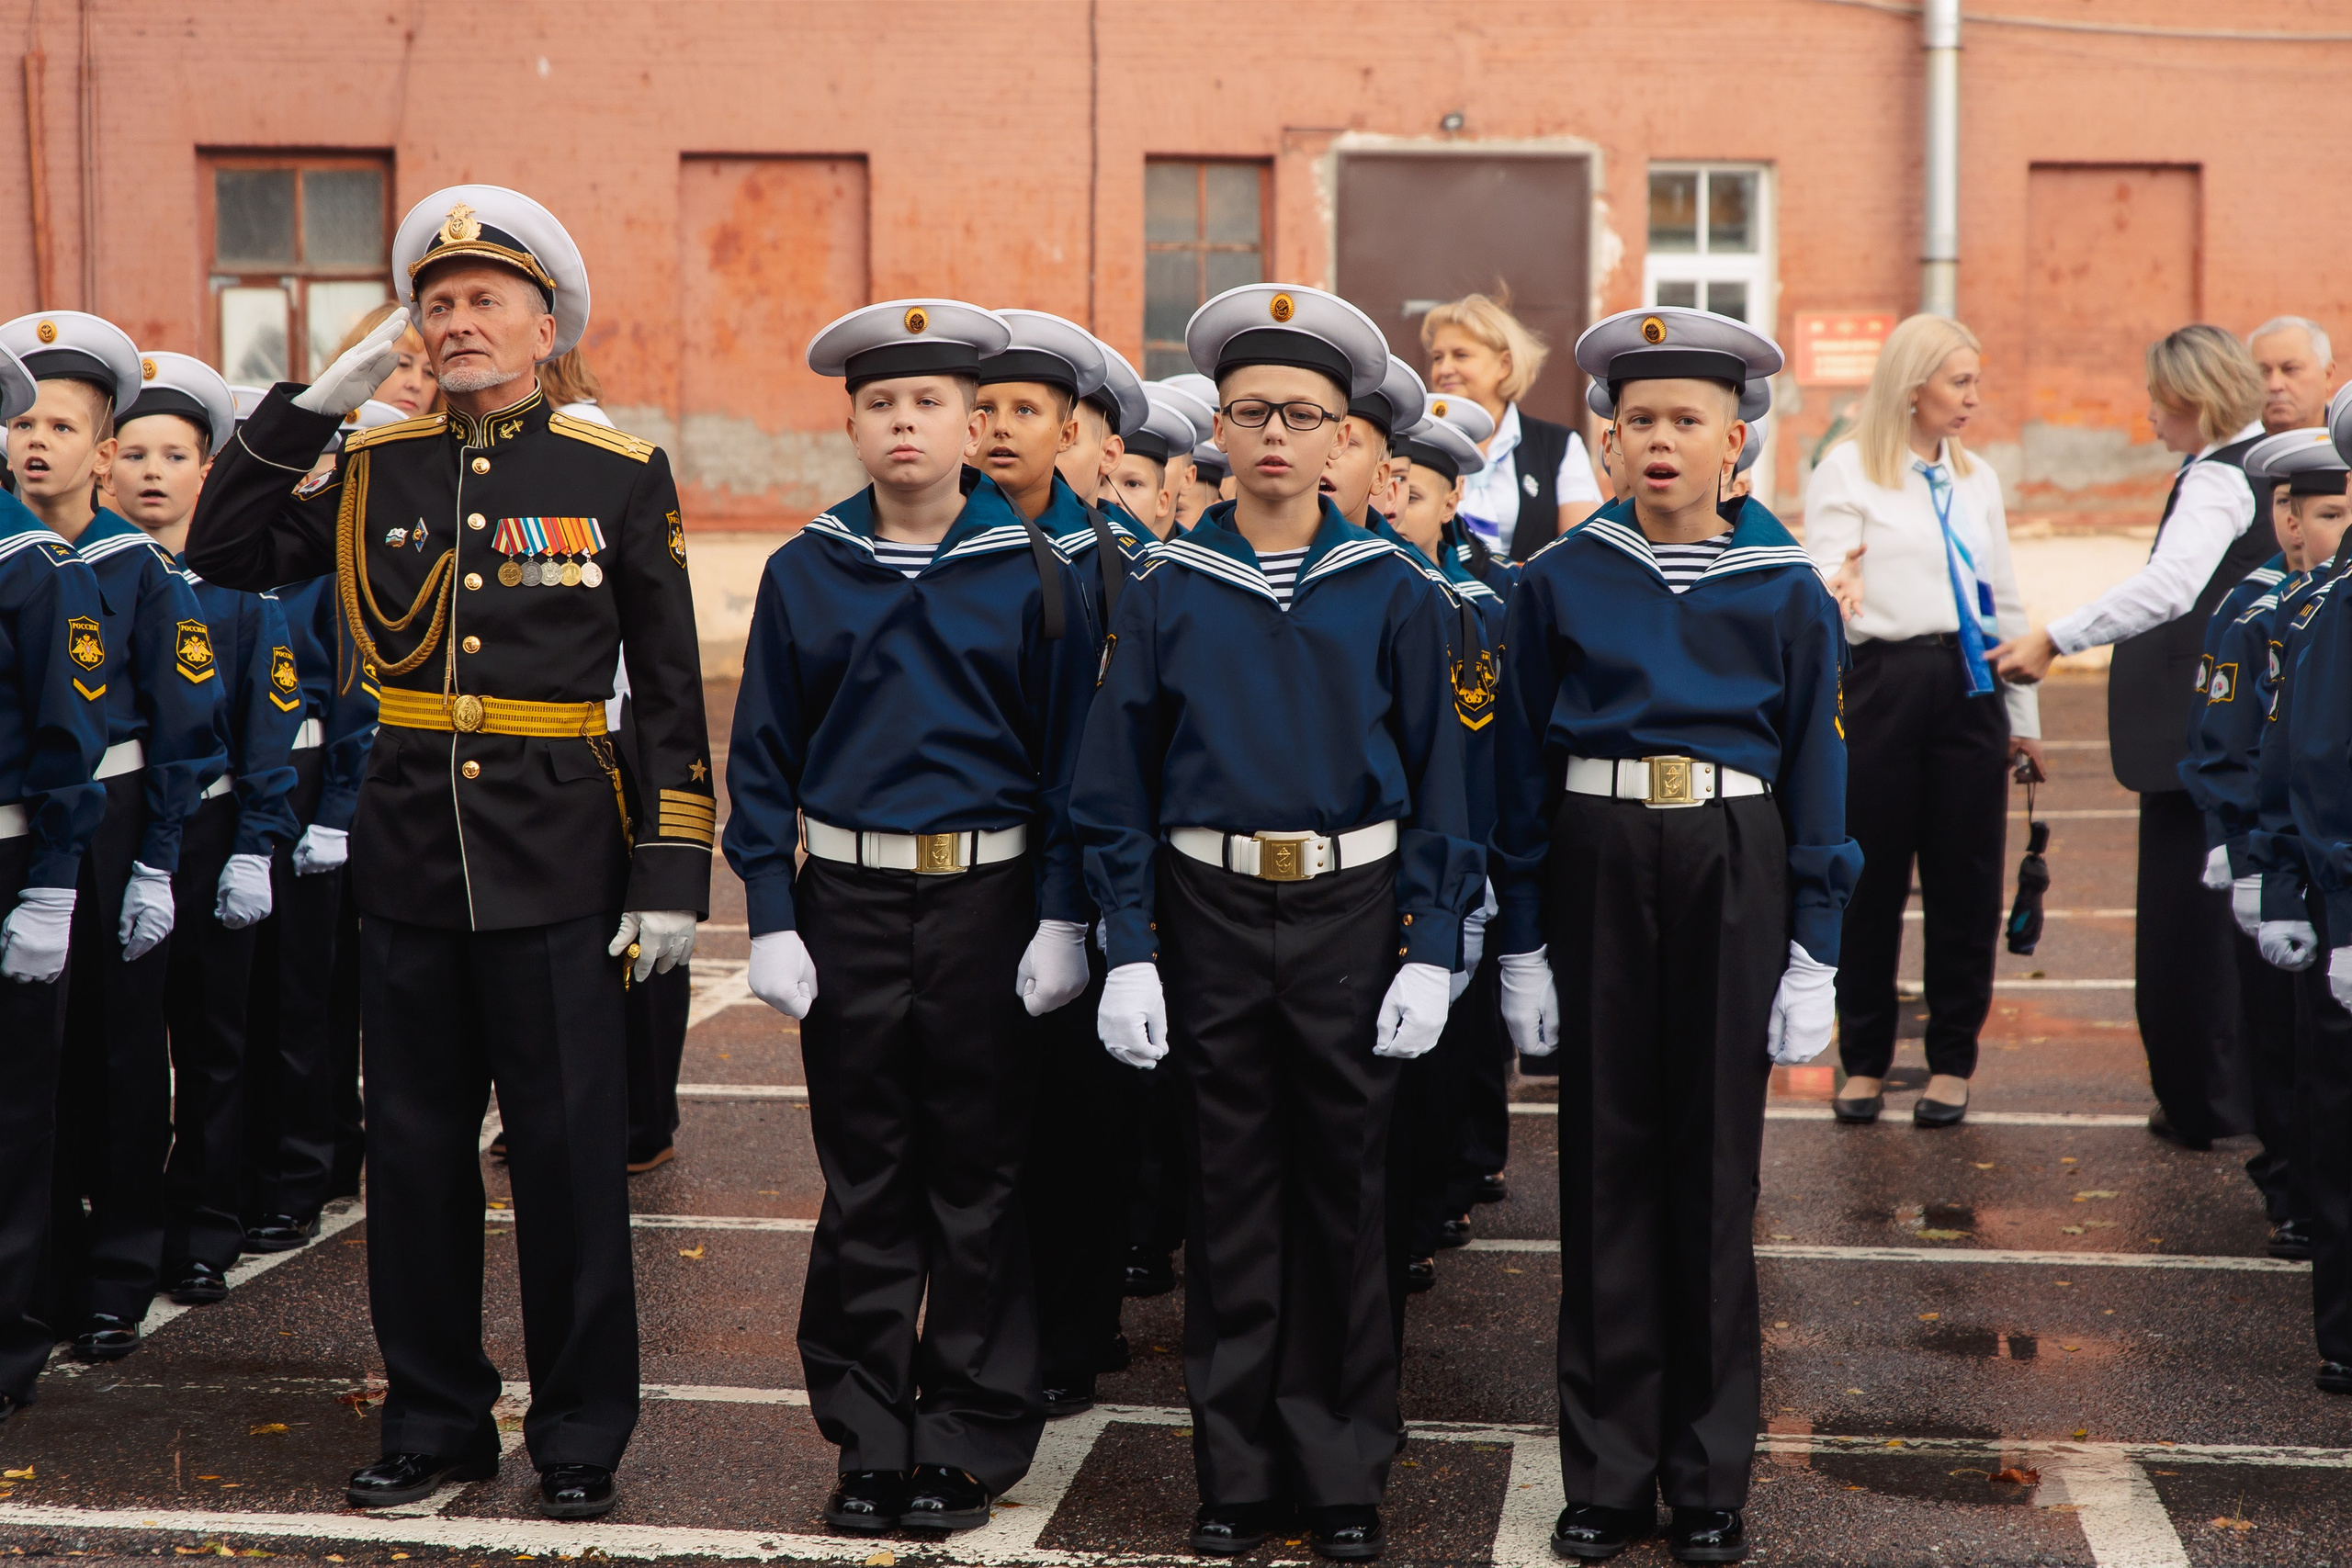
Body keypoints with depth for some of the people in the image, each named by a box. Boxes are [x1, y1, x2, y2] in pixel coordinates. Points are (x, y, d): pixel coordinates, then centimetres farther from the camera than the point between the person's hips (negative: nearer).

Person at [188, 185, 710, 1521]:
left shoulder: (621, 473, 0)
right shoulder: (375, 468, 8)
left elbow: (672, 694, 0)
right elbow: (226, 554, 4)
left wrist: (673, 876, -6)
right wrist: (316, 401, -2)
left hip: (557, 864, -3)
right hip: (409, 858, 3)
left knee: (570, 1155, 3)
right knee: (416, 1153, 10)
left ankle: (582, 1435, 16)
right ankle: (436, 1420, 24)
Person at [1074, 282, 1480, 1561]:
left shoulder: (1391, 594, 0)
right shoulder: (1167, 593, 1)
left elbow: (1435, 782, 2)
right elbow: (1117, 785, 3)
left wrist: (1430, 954, -4)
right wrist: (1130, 952, -3)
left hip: (1350, 912, 0)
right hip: (1209, 914, 1)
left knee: (1343, 1191, 7)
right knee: (1228, 1193, 7)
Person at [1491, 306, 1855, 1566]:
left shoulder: (1786, 592, 1)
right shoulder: (1560, 581, 2)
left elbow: (1817, 776, 3)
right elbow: (1522, 769, 4)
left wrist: (1813, 957, -1)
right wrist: (1520, 944, 1)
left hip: (1730, 869, 0)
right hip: (1595, 865, 1)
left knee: (1713, 1163, 6)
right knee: (1606, 1157, 5)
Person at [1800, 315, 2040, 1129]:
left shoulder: (1978, 478, 15)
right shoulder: (1847, 470, 0)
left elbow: (2005, 601, 19)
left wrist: (2025, 719, 18)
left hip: (1970, 689, 4)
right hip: (1884, 684, -4)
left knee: (1966, 880, 4)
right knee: (1871, 882, 2)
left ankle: (1952, 1062, 15)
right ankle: (1864, 1060, 15)